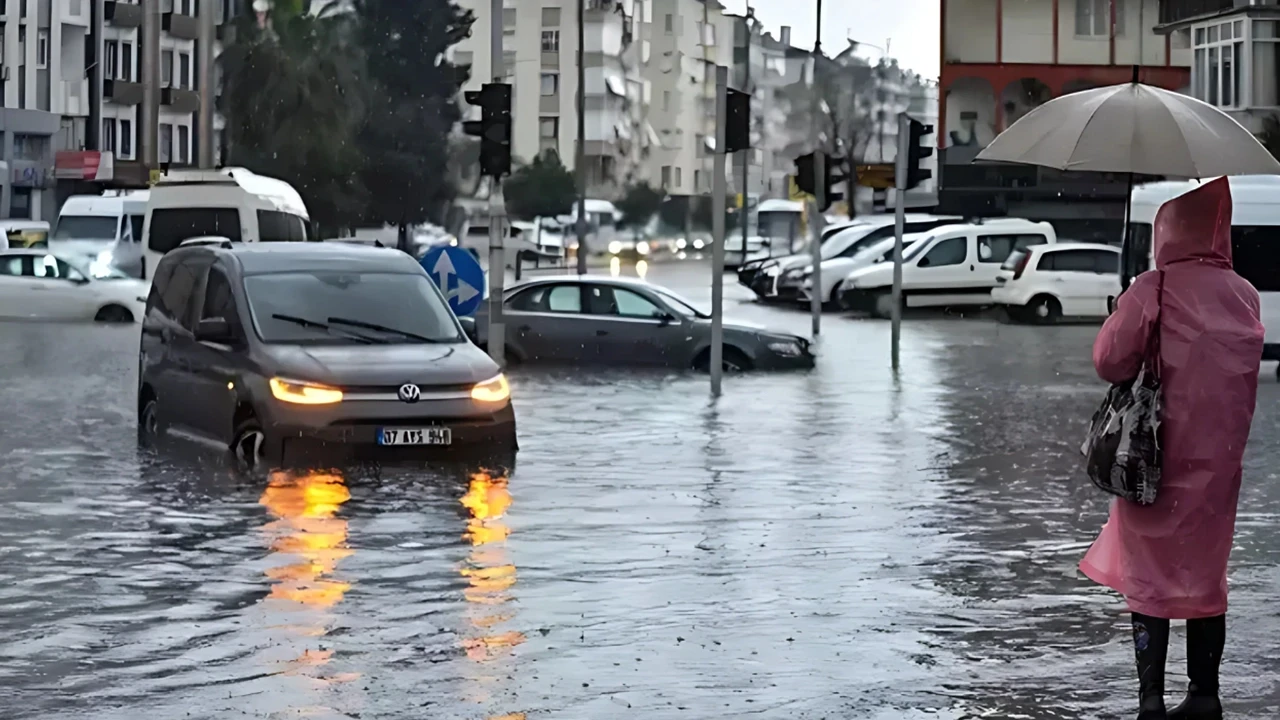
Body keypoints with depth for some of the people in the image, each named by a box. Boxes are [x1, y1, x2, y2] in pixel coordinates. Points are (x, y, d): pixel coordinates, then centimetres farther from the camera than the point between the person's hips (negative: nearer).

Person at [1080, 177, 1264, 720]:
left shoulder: (1154, 289, -11)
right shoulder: (1244, 297, 3)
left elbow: (1109, 360, -16)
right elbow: (1244, 372, 11)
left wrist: (1144, 366, 3)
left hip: (1160, 455, -4)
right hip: (1219, 461, 4)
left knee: (1149, 578, 3)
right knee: (1206, 574, 16)